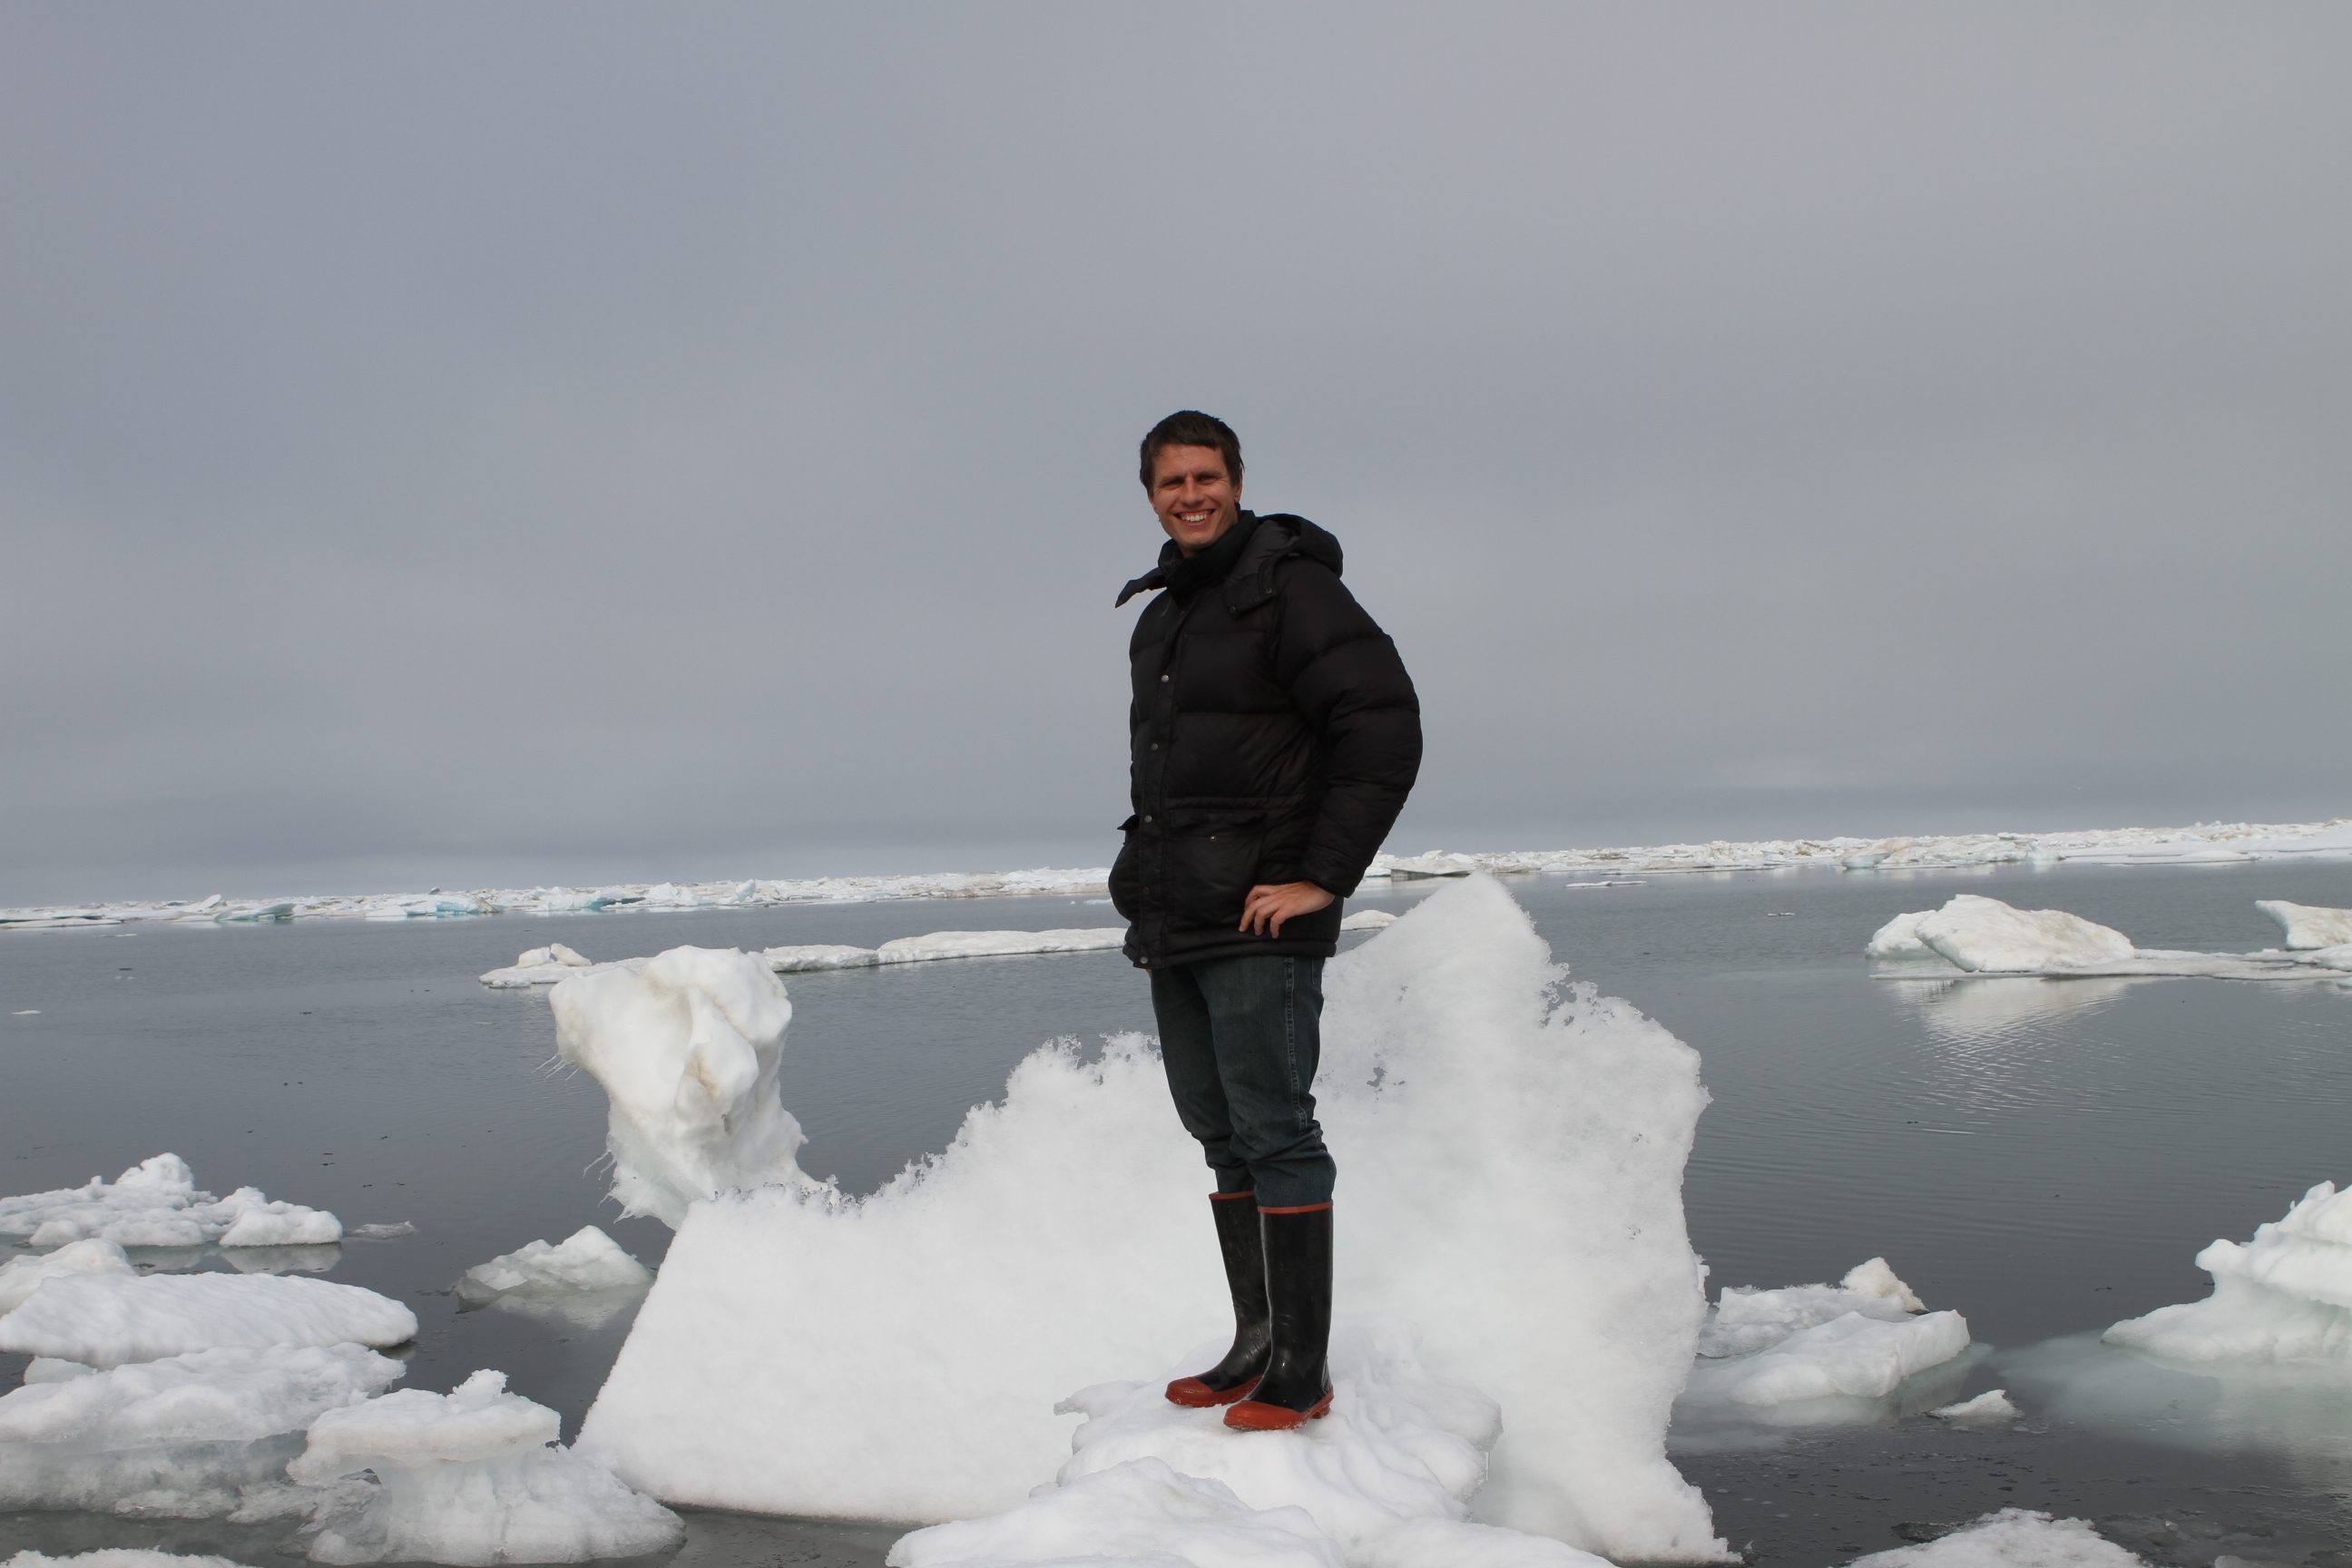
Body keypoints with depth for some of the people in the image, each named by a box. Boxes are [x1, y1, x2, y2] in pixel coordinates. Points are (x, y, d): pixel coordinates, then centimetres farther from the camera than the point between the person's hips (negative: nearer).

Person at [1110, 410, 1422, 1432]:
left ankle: (1301, 1371, -3)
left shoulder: (1289, 586, -7)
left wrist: (1324, 877, -16)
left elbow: (1386, 728, -15)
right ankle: (1254, 1349, 19)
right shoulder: (1157, 618, 19)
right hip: (1174, 926, 9)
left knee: (1272, 1132, -8)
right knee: (1220, 1134, 11)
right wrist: (1150, 875, 17)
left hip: (1260, 922, -8)